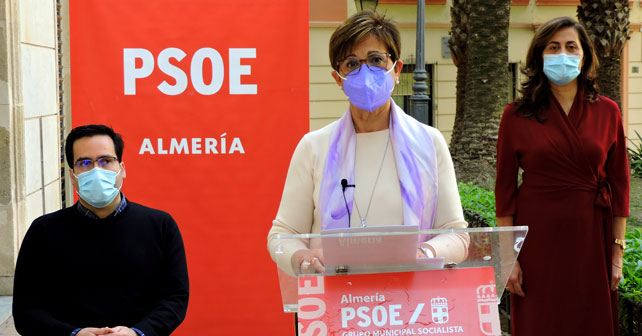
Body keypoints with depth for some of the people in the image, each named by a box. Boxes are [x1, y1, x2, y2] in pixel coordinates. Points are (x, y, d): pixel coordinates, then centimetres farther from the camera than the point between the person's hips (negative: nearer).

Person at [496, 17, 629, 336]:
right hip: (537, 238, -1)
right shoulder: (516, 115, -1)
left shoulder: (607, 112, 4)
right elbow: (504, 188, 0)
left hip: (591, 237, 2)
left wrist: (617, 250, 2)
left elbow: (619, 184, 6)